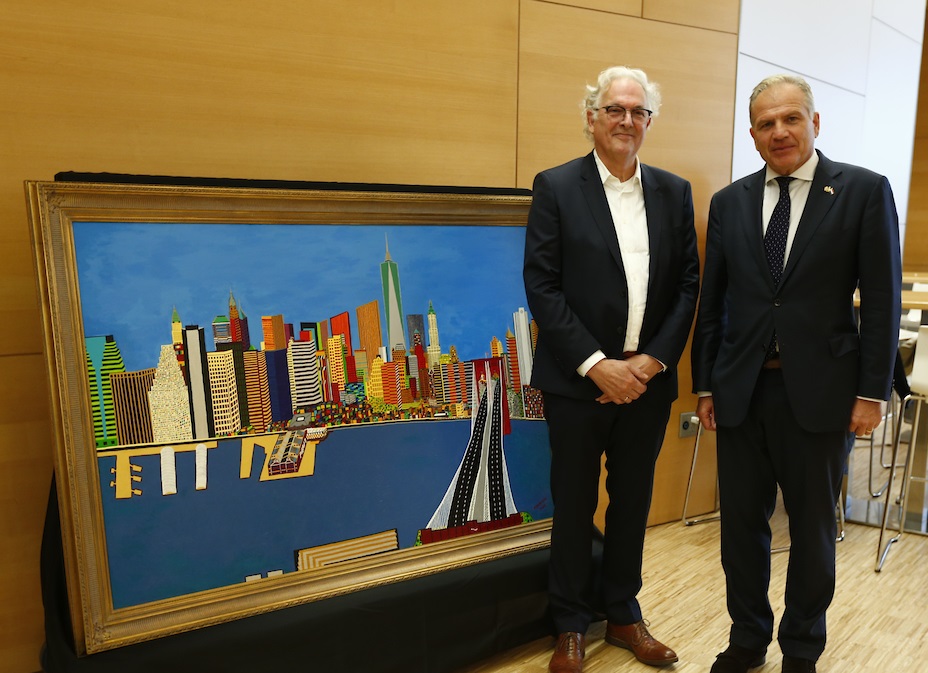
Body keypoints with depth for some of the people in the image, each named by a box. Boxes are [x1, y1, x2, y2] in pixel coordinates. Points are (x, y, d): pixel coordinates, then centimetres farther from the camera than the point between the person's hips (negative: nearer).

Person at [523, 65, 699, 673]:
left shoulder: (675, 192, 7)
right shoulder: (556, 187, -4)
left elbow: (688, 284, 5)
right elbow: (542, 285, -10)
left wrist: (652, 361, -7)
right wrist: (596, 365, -15)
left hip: (648, 380, 4)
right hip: (578, 382, -3)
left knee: (633, 503, 16)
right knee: (574, 505, 11)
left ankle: (622, 613, 37)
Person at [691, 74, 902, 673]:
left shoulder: (865, 191, -1)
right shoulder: (729, 203, 6)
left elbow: (882, 299, -3)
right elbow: (712, 303, 7)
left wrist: (873, 392, -7)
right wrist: (705, 386, 5)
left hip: (820, 393, -2)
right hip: (741, 391, 3)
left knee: (813, 528, 13)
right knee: (742, 523, 12)